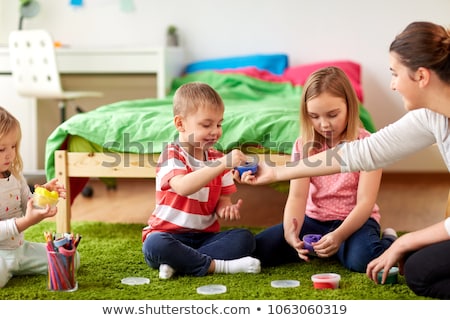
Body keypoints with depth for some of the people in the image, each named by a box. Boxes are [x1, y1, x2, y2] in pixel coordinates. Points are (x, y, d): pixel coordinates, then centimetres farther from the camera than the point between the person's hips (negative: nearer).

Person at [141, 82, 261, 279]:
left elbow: (223, 201, 9)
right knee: (155, 245, -37)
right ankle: (219, 266, -27)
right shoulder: (172, 155, -10)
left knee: (245, 238, -18)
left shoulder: (218, 159, 9)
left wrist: (226, 209, -17)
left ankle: (176, 263, -24)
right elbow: (183, 187, -32)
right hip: (170, 235, -5)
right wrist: (223, 163, -39)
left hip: (204, 236, 5)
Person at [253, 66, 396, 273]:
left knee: (361, 260, -37)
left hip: (354, 219, -4)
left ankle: (387, 241, -1)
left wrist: (339, 235, -36)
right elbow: (297, 196, -13)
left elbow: (365, 201, -17)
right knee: (258, 249, -16)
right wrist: (290, 232, -34)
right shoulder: (304, 145, -2)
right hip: (314, 219, 4)